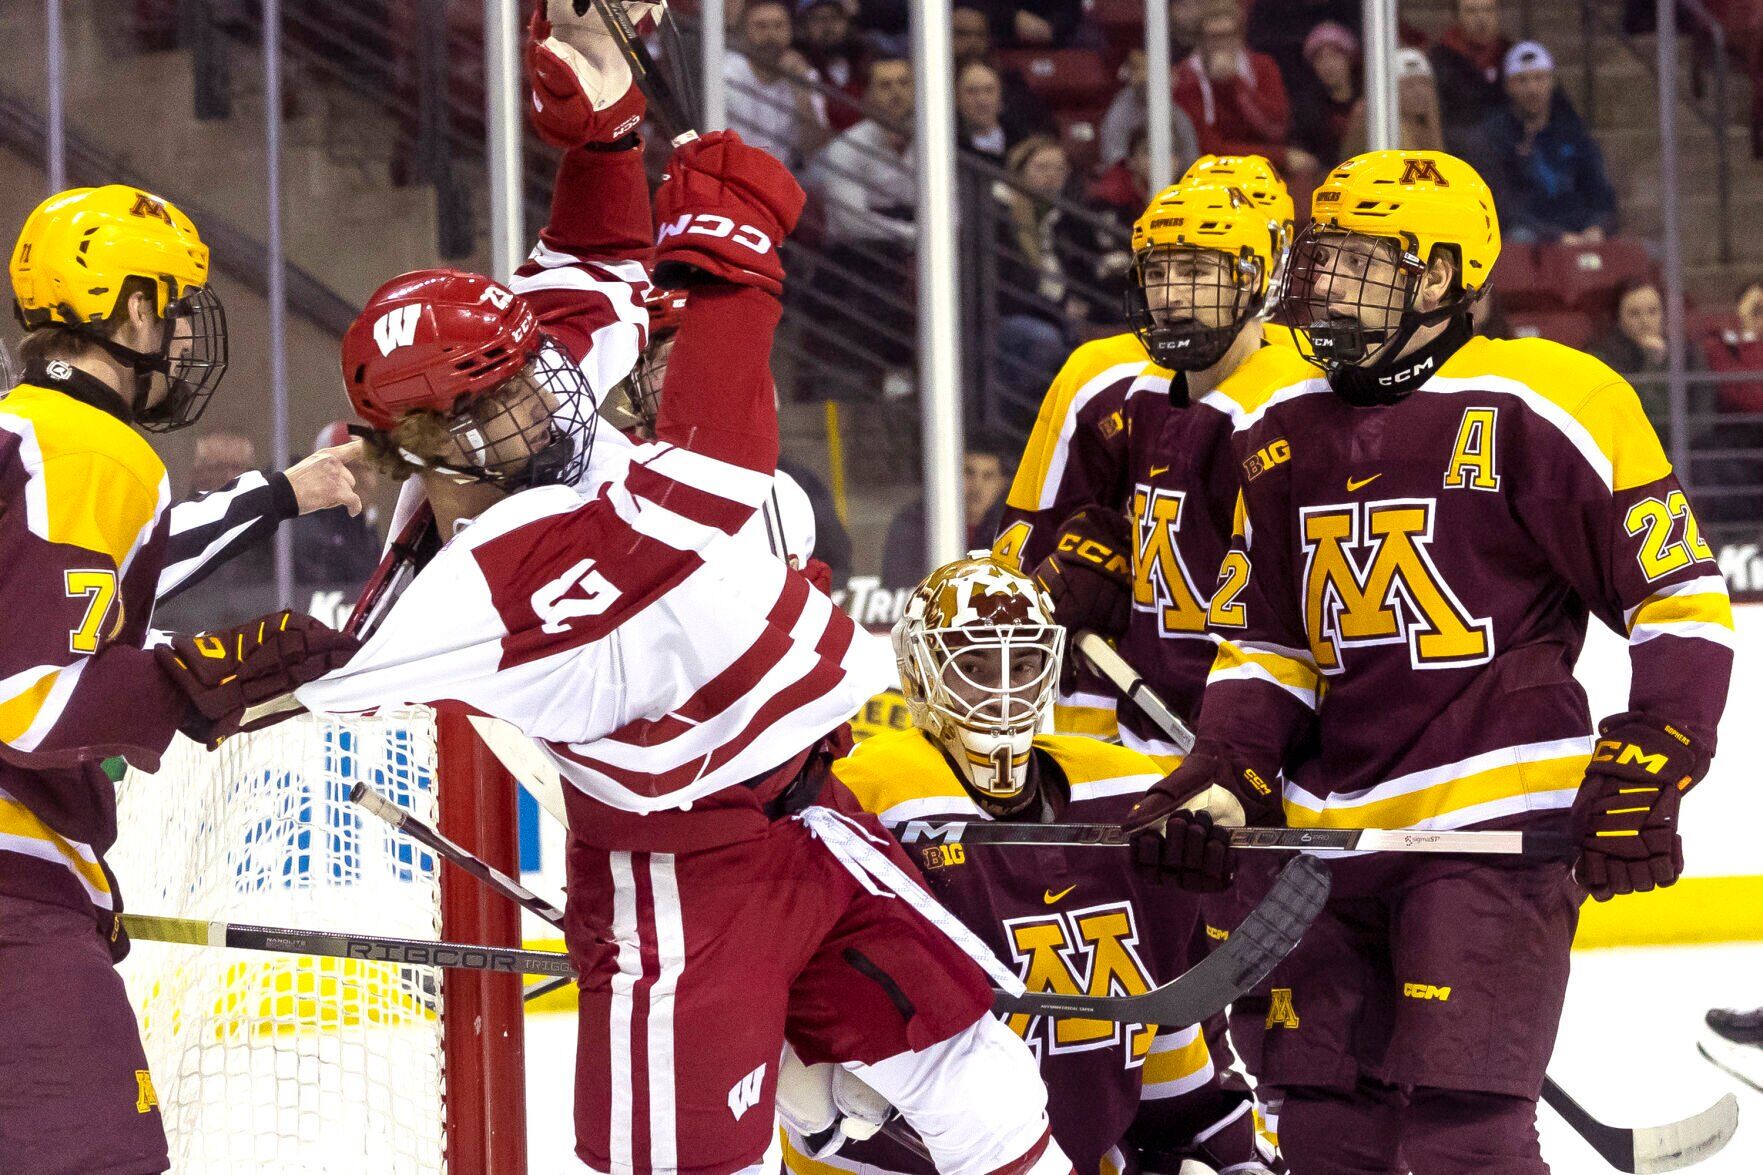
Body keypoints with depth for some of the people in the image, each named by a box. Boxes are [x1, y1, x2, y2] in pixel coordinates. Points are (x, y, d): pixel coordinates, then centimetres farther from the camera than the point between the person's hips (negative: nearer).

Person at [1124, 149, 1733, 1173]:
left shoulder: (1544, 409, -8)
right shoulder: (1282, 426, 13)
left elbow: (1683, 604, -6)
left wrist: (1645, 782, -14)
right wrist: (1220, 781, 5)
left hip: (1498, 824, -7)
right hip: (1331, 823, 7)